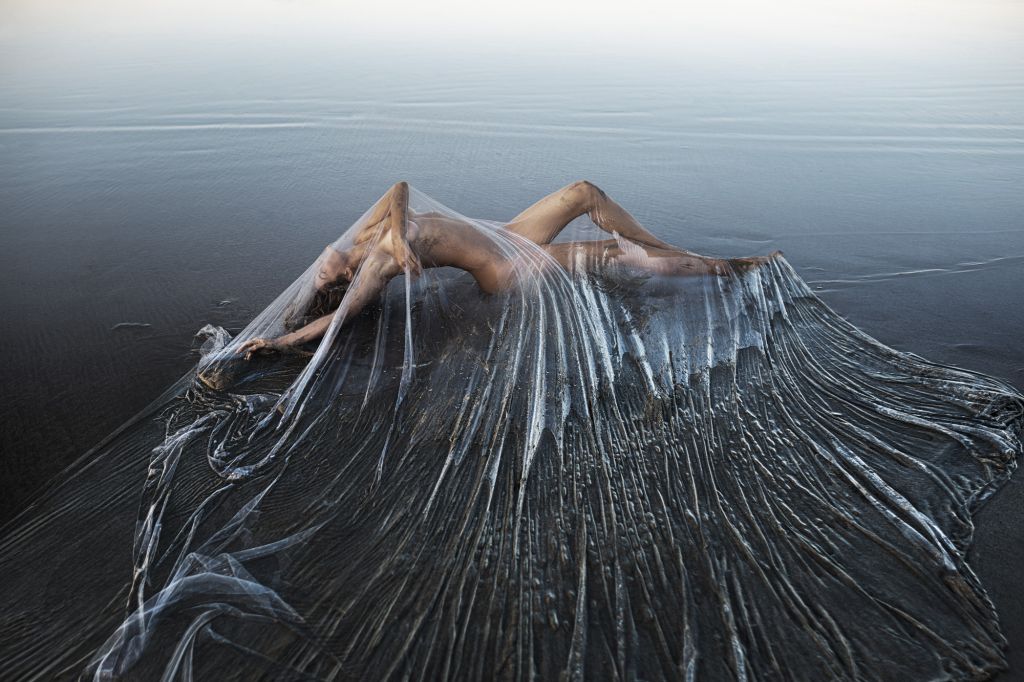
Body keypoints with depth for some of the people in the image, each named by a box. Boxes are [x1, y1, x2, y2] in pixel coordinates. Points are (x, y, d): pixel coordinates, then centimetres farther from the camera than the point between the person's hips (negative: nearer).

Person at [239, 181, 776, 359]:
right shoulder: (371, 269, -17)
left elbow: (401, 187, 7)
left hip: (504, 236, 9)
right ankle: (723, 269, 9)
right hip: (510, 271, -9)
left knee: (586, 192, 8)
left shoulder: (367, 232, 5)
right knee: (608, 253, -9)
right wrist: (275, 344, -32)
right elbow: (339, 318, -29)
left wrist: (397, 234, -11)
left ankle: (674, 252, 22)